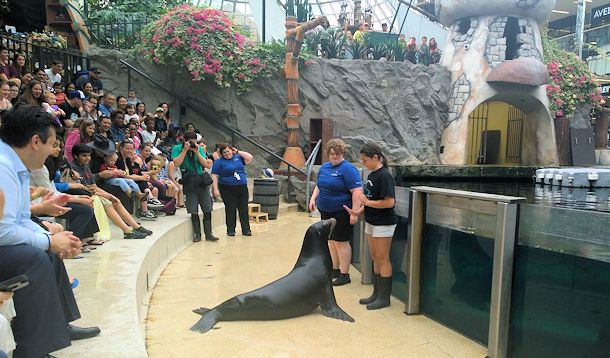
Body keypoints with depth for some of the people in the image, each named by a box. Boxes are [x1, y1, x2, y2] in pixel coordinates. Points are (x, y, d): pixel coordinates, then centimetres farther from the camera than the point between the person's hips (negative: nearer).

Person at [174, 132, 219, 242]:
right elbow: (176, 163, -15)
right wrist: (185, 150, -16)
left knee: (207, 210, 2)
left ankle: (208, 234, 12)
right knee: (193, 211, 0)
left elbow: (205, 164, -1)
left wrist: (197, 152, -10)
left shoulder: (199, 148, 6)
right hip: (189, 184, -2)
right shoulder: (177, 148, -1)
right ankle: (197, 234, 14)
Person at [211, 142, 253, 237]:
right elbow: (214, 176, -4)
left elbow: (250, 158, 2)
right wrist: (215, 189, -13)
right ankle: (230, 230, 11)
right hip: (228, 190, -3)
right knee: (230, 210, 1)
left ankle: (246, 229, 10)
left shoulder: (238, 158, 11)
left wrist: (238, 152, 2)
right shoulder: (219, 162, 1)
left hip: (242, 188, 3)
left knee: (244, 209, 3)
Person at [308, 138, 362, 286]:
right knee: (331, 241, 14)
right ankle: (335, 270, 27)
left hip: (341, 213, -7)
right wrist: (313, 198, 5)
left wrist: (354, 213, -23)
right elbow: (319, 186, 21)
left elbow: (357, 192, -19)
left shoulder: (348, 169, -13)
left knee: (341, 242, -1)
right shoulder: (324, 167, 10)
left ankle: (344, 275, 10)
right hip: (326, 211, 7)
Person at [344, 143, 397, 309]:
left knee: (382, 259, 1)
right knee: (375, 258, 14)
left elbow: (389, 202, -23)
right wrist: (359, 211, -1)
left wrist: (366, 202, -17)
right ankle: (377, 293, 25)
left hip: (383, 224, -8)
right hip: (371, 222, 9)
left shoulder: (384, 176, -18)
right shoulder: (371, 175, 8)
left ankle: (384, 297, 13)